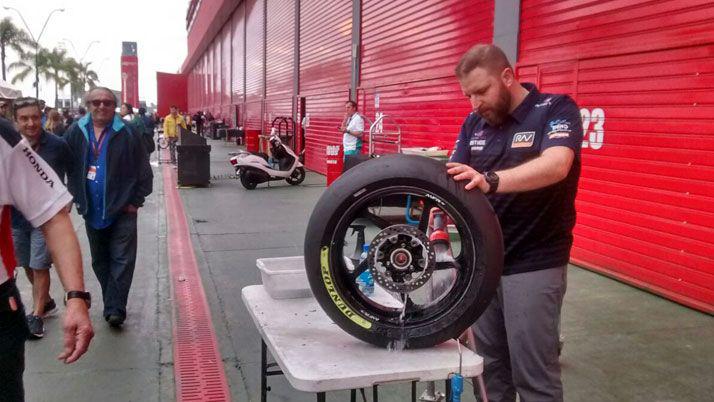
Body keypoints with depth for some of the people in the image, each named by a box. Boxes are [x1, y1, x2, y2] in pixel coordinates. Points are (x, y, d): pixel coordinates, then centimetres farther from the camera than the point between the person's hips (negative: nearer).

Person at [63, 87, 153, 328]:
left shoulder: (127, 134, -7)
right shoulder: (76, 133, 2)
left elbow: (144, 172, -5)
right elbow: (68, 169, 10)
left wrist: (136, 201, -7)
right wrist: (77, 198, 5)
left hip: (121, 211, -4)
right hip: (92, 212, 4)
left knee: (122, 261, -5)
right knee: (100, 262, 14)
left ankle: (115, 309, -1)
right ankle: (113, 305, 27)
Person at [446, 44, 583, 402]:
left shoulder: (557, 109, -9)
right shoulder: (474, 124, 8)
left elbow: (555, 166, -28)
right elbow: (455, 178, 2)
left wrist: (490, 181, -43)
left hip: (534, 264, -5)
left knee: (533, 373, 0)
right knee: (489, 363, 15)